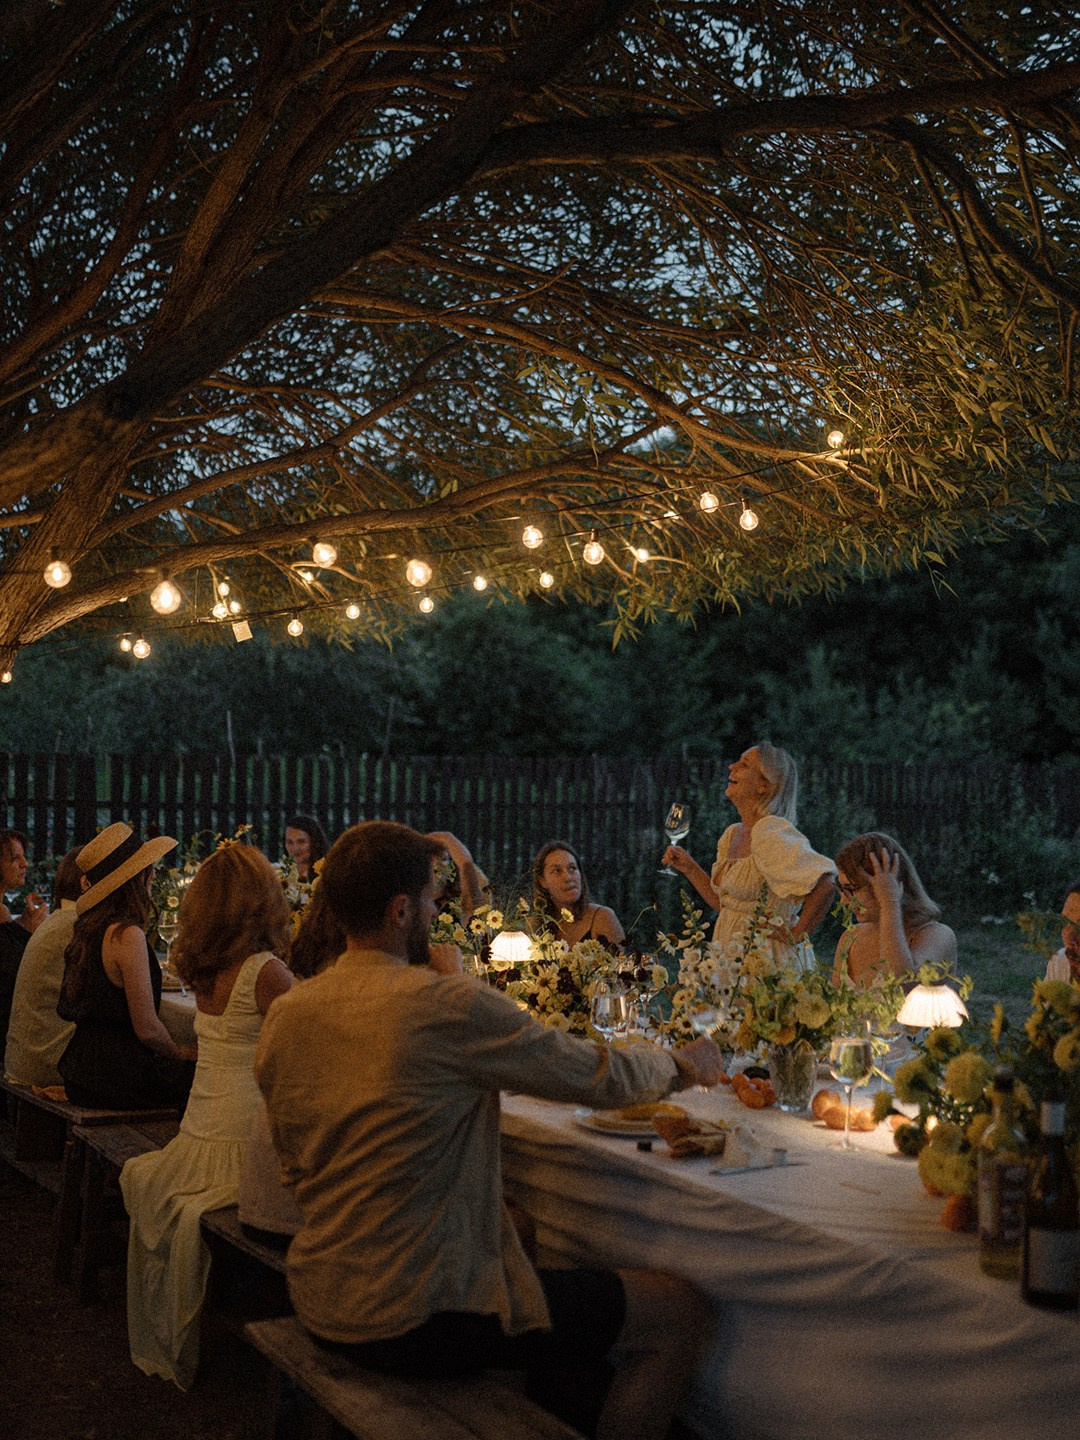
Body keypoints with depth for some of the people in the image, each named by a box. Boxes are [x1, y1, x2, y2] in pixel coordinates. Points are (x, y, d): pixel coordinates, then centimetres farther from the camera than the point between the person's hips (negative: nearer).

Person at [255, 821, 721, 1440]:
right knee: (679, 1313, 0)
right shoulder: (450, 1005, -20)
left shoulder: (284, 1016, 2)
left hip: (318, 1301, 9)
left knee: (525, 1231, 34)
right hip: (414, 1318, -9)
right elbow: (600, 1076, -9)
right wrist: (683, 1063, 12)